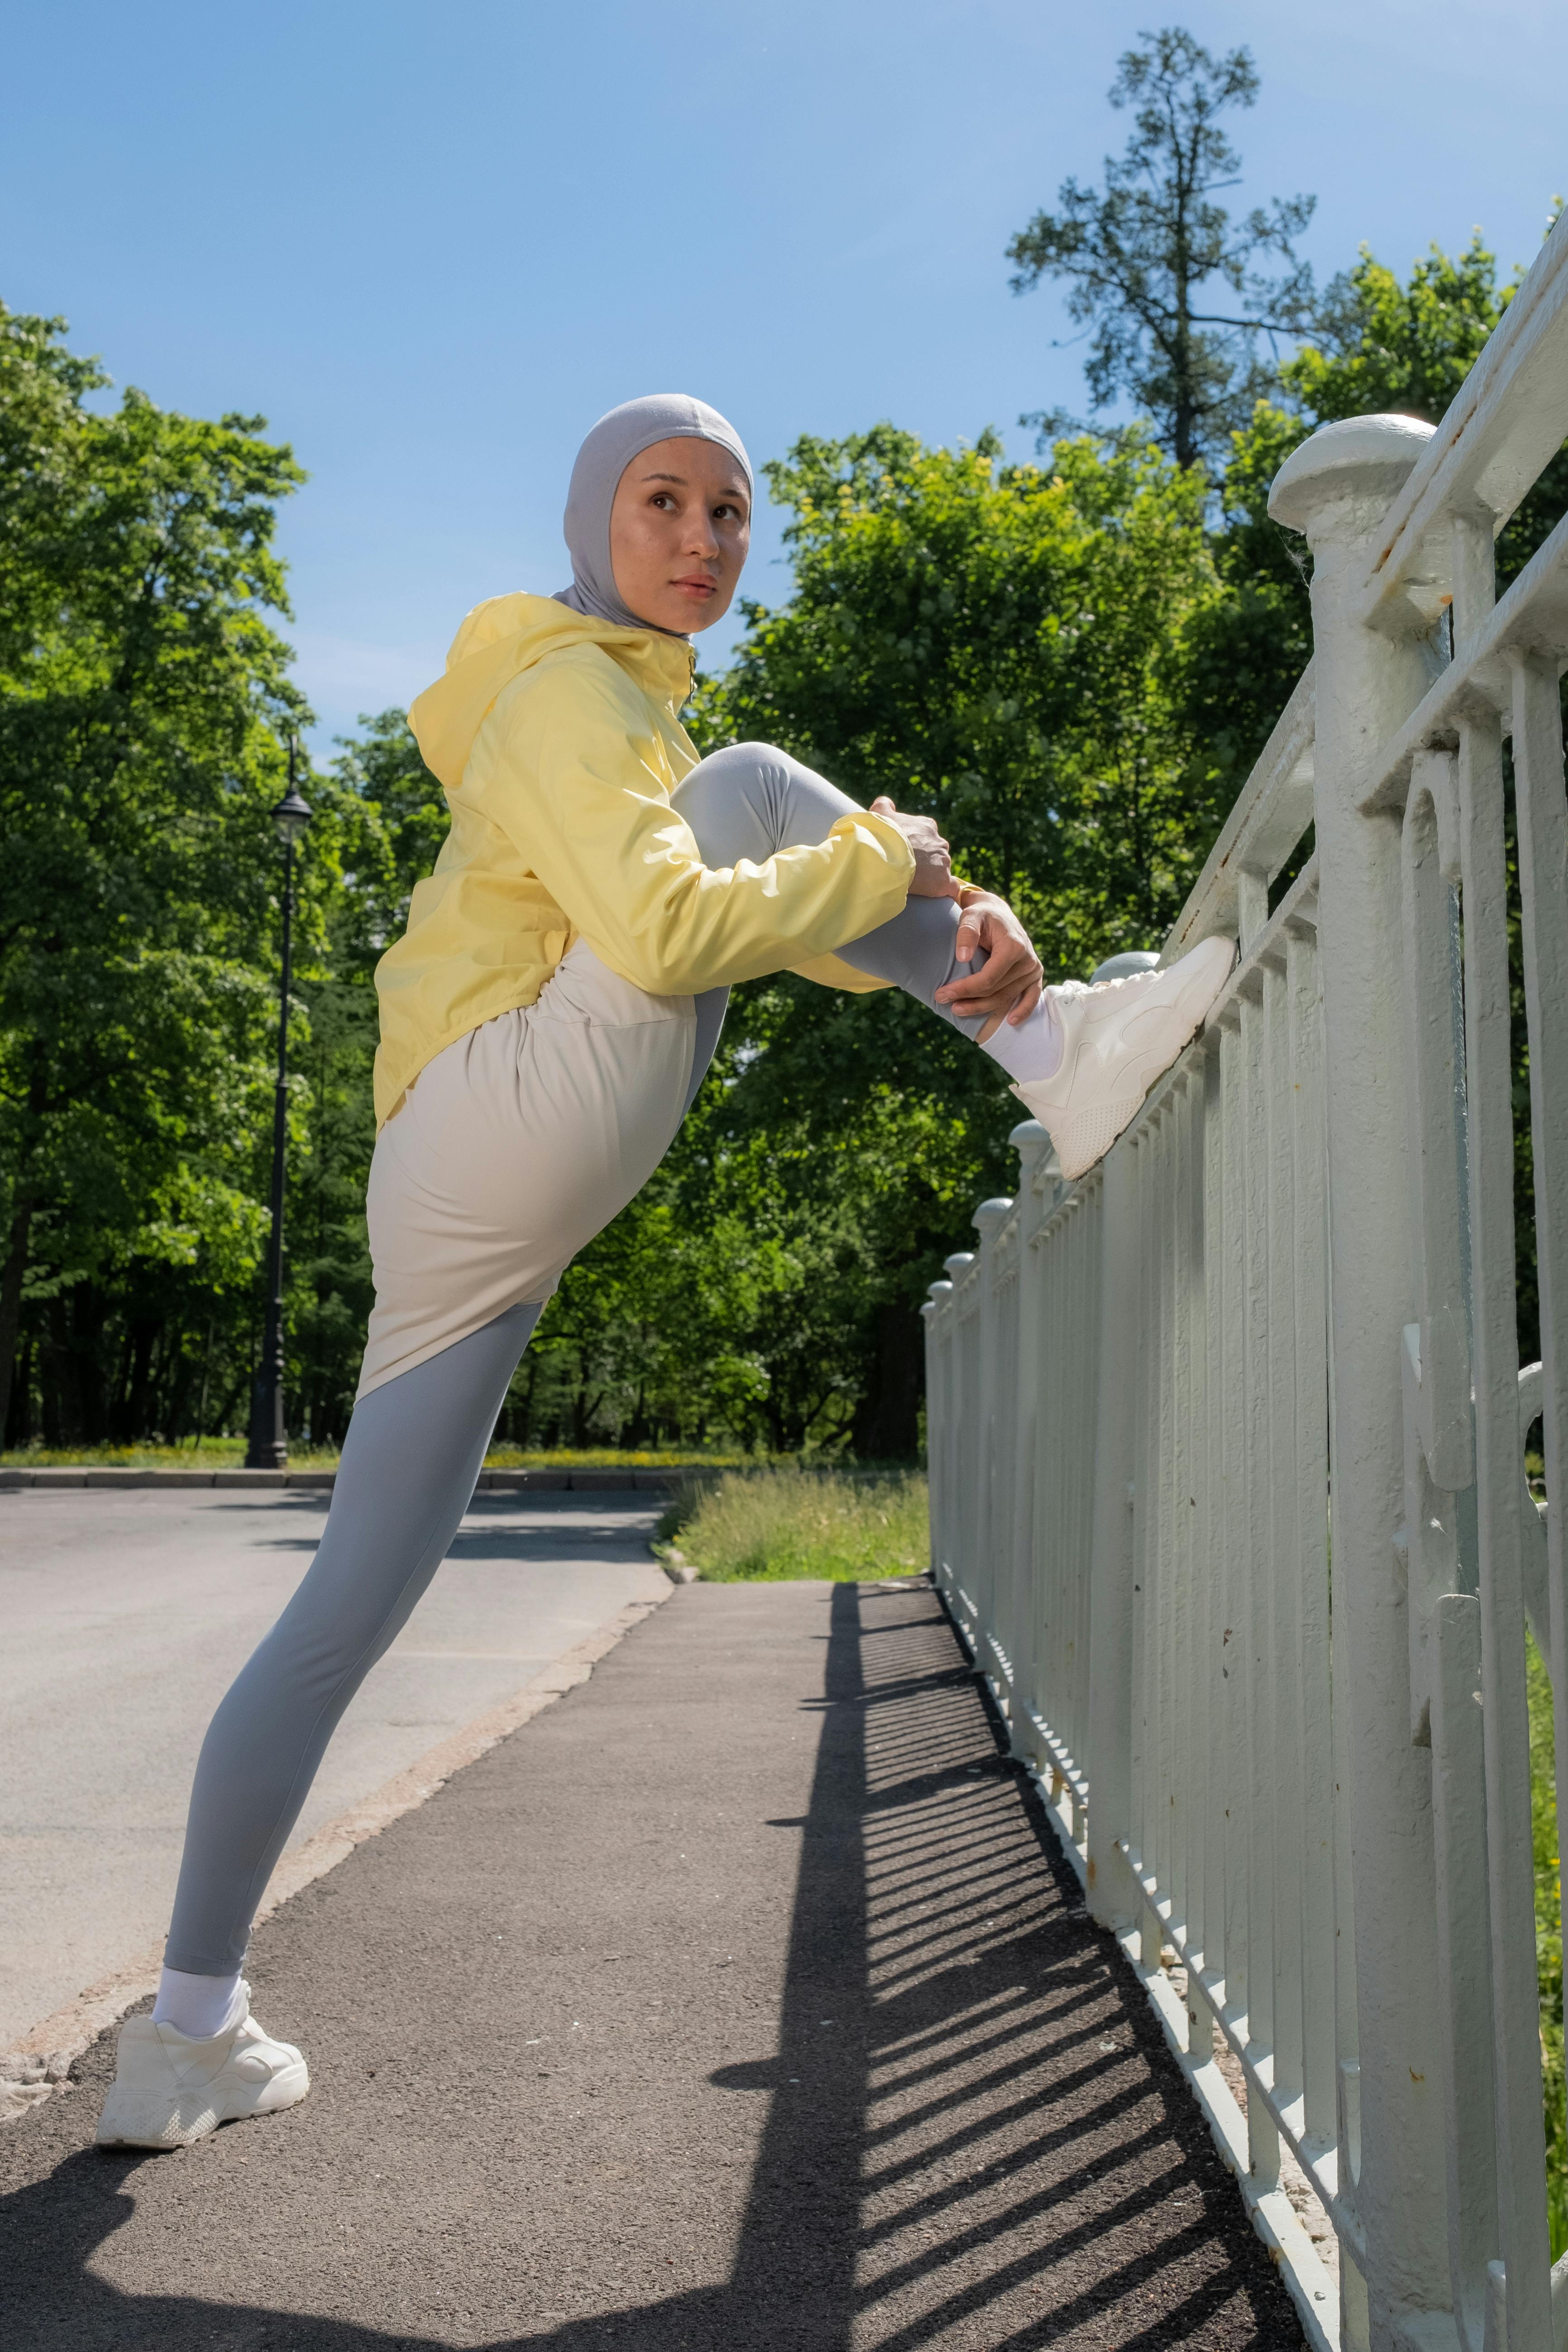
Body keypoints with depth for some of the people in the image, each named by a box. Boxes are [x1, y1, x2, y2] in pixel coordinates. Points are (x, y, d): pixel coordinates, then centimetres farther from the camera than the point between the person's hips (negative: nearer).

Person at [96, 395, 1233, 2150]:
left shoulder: (631, 710, 30)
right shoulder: (569, 692, -1)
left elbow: (768, 902, 20)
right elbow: (669, 932, -17)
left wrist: (956, 926, 1)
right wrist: (890, 857, -5)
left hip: (459, 1208, 9)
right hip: (523, 1122, -9)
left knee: (355, 1601, 8)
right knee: (757, 780, -2)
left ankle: (192, 2029, 15)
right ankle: (1057, 1061, -5)